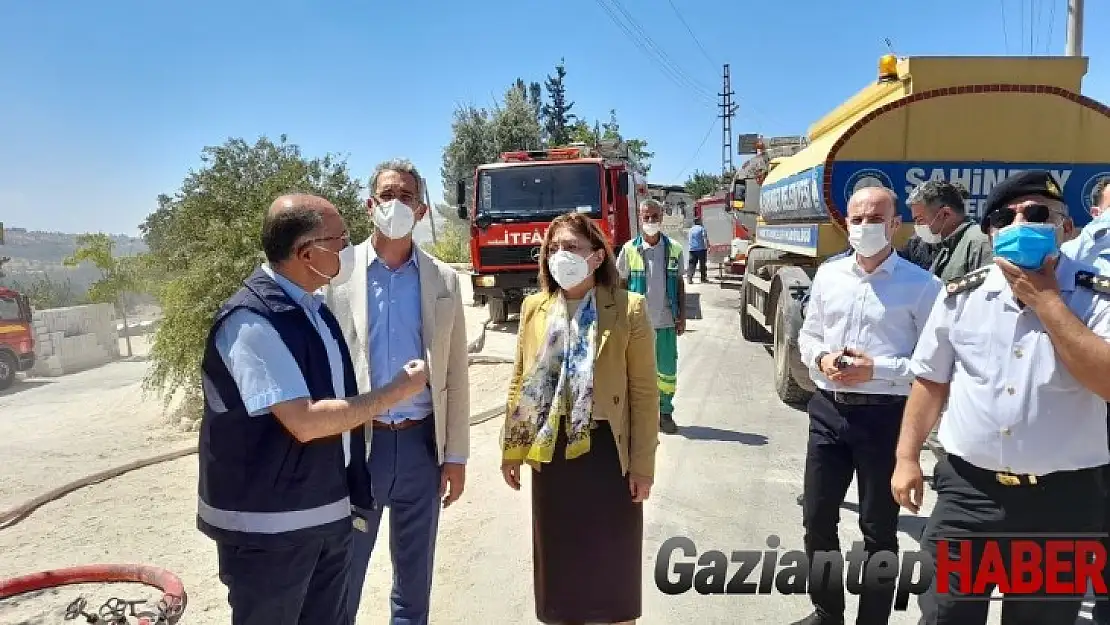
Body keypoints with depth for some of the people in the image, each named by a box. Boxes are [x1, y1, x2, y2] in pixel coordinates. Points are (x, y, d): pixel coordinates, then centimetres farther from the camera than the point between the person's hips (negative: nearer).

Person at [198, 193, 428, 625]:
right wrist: (396, 391, -18)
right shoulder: (252, 321, -22)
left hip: (327, 510, 8)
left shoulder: (312, 307, 6)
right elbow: (305, 422, -27)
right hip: (269, 525, -8)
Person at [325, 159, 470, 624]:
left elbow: (455, 376, 4)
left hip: (422, 444, 2)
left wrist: (456, 455, 2)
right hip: (356, 443, -1)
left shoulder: (443, 279, 2)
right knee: (343, 575, 12)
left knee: (415, 575, 17)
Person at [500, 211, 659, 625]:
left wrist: (643, 465, -8)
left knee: (610, 560, 11)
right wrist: (510, 449, 8)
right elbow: (520, 383, 9)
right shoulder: (534, 308, 3)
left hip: (607, 452, -3)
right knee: (558, 560, 16)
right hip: (551, 453, 4)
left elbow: (644, 392, -7)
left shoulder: (627, 310, -9)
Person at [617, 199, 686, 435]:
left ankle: (665, 411, 22)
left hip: (666, 322, 1)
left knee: (667, 370, 7)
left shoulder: (674, 249, 3)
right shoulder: (630, 249, -1)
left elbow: (679, 284, 9)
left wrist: (682, 316, 5)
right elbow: (621, 285, 3)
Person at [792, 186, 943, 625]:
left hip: (885, 415, -5)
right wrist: (822, 358, -6)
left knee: (878, 528, 11)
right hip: (828, 409, 5)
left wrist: (877, 369, -20)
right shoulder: (828, 275, 7)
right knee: (817, 518, 15)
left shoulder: (921, 284, -8)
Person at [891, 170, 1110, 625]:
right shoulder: (961, 295, 2)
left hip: (1062, 499, -1)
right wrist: (907, 458, 5)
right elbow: (931, 381, 8)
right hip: (968, 489, 1)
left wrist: (1045, 299, -18)